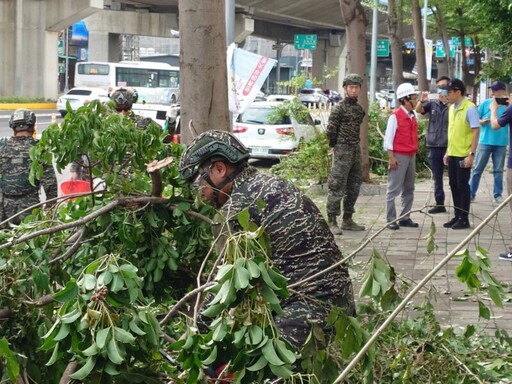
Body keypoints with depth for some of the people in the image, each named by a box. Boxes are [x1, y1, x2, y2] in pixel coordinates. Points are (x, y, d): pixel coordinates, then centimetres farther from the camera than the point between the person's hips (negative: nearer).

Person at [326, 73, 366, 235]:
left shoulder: (359, 108, 13)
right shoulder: (340, 108, -10)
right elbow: (331, 130, -10)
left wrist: (355, 144, 13)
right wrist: (334, 147, -2)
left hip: (356, 150, 8)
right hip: (342, 151, -8)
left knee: (354, 187, 12)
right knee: (337, 186, -7)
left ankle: (347, 220, 21)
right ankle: (332, 222, -5)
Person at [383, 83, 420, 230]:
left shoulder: (413, 116, 10)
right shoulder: (395, 116, -12)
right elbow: (388, 138, -12)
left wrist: (414, 154, 14)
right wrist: (391, 157, -16)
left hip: (411, 156, 8)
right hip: (399, 156, -8)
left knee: (409, 189, 11)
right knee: (394, 189, -3)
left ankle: (405, 218, 18)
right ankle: (391, 220, 0)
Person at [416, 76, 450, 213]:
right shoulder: (432, 104, 9)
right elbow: (418, 110, -2)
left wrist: (448, 103, -26)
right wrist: (422, 100, -23)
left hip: (448, 146, -4)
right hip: (434, 146, 4)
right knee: (437, 177, 12)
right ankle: (439, 204, 20)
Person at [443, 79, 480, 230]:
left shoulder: (470, 108, -14)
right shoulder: (452, 108, 10)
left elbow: (476, 132, -15)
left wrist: (471, 154, -18)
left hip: (464, 155, -7)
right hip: (452, 154, 7)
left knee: (463, 186, -1)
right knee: (454, 185, 12)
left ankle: (464, 219, 7)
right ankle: (457, 216, 21)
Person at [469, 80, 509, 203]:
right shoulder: (485, 103, 0)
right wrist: (482, 121, -17)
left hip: (501, 143, 1)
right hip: (485, 141, 0)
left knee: (498, 170, 8)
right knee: (478, 168, 2)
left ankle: (498, 195, 15)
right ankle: (471, 193, 8)